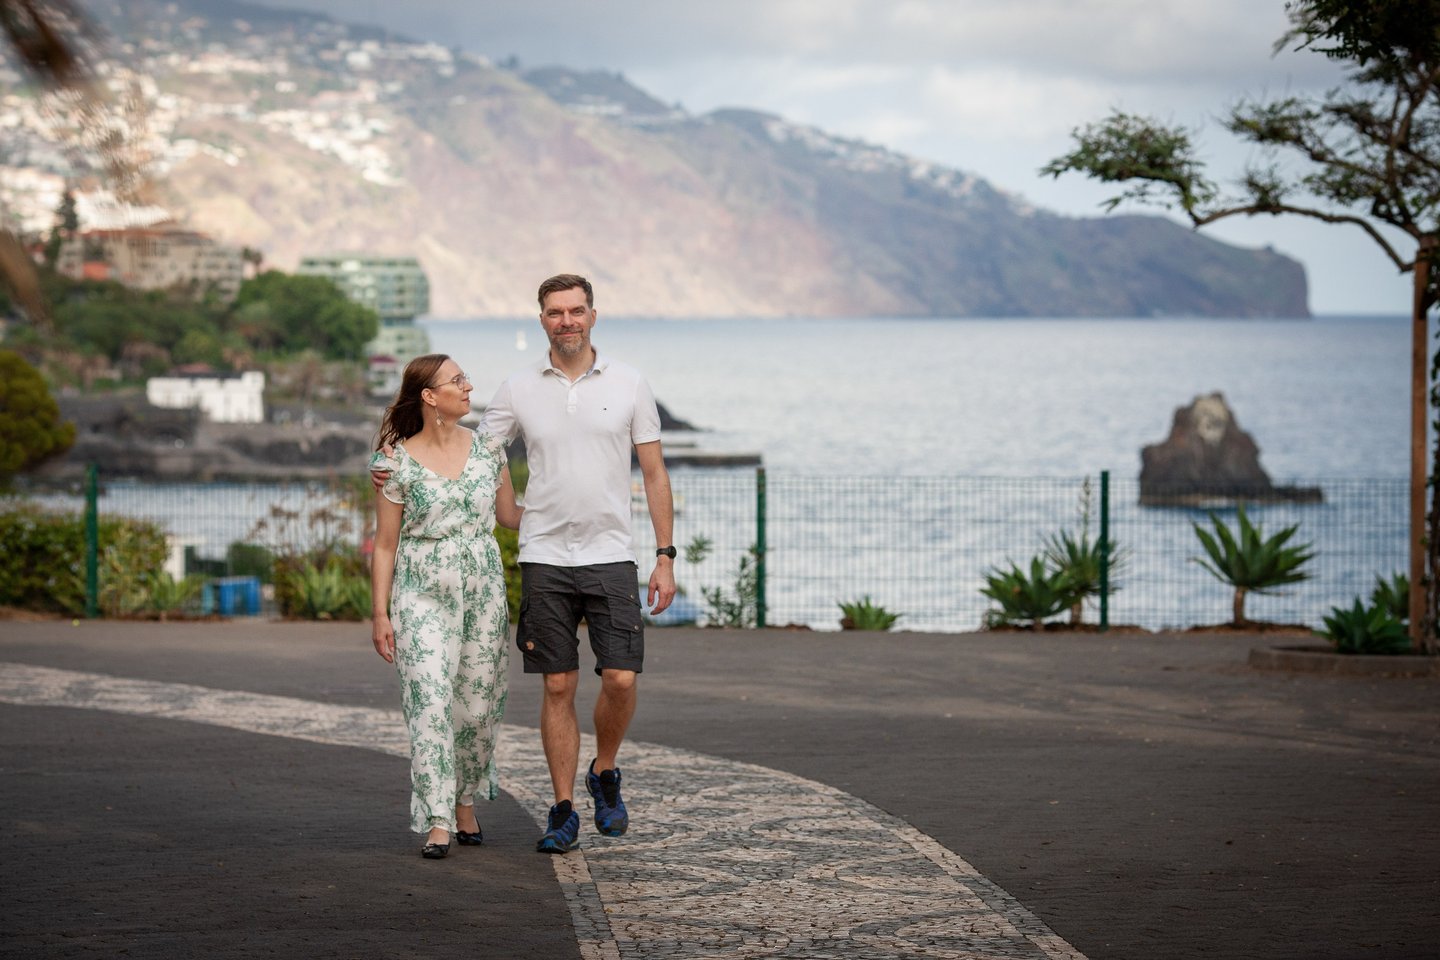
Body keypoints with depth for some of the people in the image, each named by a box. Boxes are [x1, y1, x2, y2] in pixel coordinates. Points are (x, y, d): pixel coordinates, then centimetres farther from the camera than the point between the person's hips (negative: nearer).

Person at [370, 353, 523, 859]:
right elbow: (385, 545, -2)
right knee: (430, 704, -11)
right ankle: (437, 823, -10)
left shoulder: (486, 447, 4)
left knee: (478, 705, 7)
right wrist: (380, 614, -4)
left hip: (484, 592, 4)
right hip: (423, 595, -4)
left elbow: (509, 514, 18)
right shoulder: (397, 462, -6)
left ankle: (465, 803, 26)